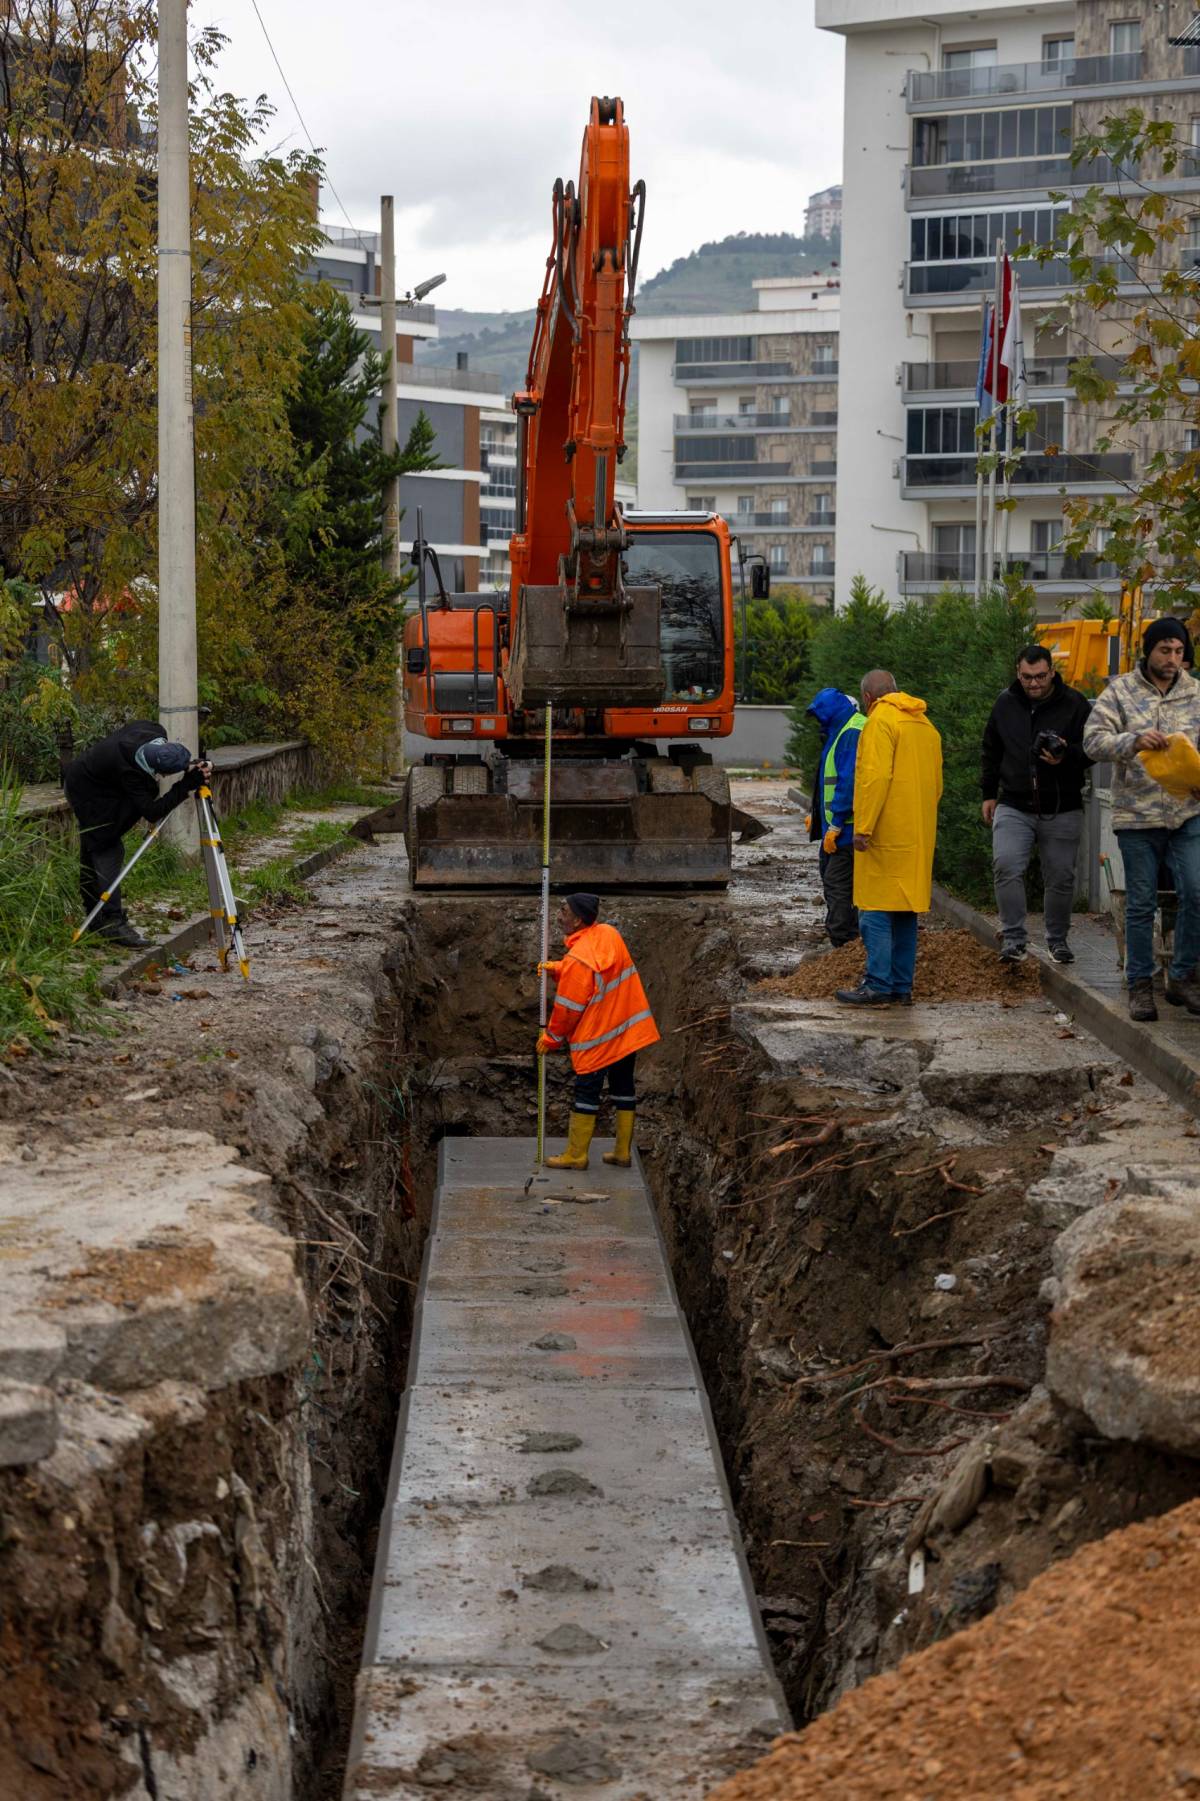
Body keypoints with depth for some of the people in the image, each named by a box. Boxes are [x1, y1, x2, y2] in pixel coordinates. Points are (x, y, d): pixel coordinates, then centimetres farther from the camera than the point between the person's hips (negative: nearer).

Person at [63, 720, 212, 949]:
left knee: (92, 850, 13)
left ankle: (95, 918, 20)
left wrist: (190, 766, -9)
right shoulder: (129, 772, -40)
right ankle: (113, 922, -15)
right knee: (107, 851, -14)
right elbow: (153, 811, -38)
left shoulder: (155, 733, -20)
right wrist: (188, 784, -43)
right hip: (87, 791, -9)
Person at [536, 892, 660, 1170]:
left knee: (586, 1093, 3)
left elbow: (568, 1008, -16)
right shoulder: (609, 934, 0)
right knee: (623, 1087, 14)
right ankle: (623, 1152, 21)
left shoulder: (578, 960, -24)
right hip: (630, 1029, 8)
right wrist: (557, 969, 2)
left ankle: (576, 1155, 11)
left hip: (598, 1038, -8)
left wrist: (550, 1039, -1)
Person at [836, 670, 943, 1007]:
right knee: (906, 912, 11)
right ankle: (903, 986, 14)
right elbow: (936, 783, 21)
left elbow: (875, 776, -19)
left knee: (876, 911, -5)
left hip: (886, 836, -8)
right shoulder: (926, 725, 18)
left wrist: (863, 827, -19)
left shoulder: (880, 720, -9)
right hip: (918, 836, 8)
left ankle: (878, 986, -7)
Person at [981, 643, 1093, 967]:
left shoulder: (1075, 705, -3)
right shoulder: (1006, 704, 6)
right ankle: (1014, 939, -12)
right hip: (1014, 807, 1)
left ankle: (1058, 940, 24)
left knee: (1060, 878, 7)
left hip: (1062, 811, -1)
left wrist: (1066, 756, -23)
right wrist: (989, 793, 16)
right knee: (1006, 867, -18)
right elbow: (991, 751, 18)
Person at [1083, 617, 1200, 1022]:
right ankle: (1140, 984, 16)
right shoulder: (1121, 692, 1)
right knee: (1141, 905, 5)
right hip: (1137, 817, -2)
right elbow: (1093, 740, -9)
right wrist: (1134, 741, -26)